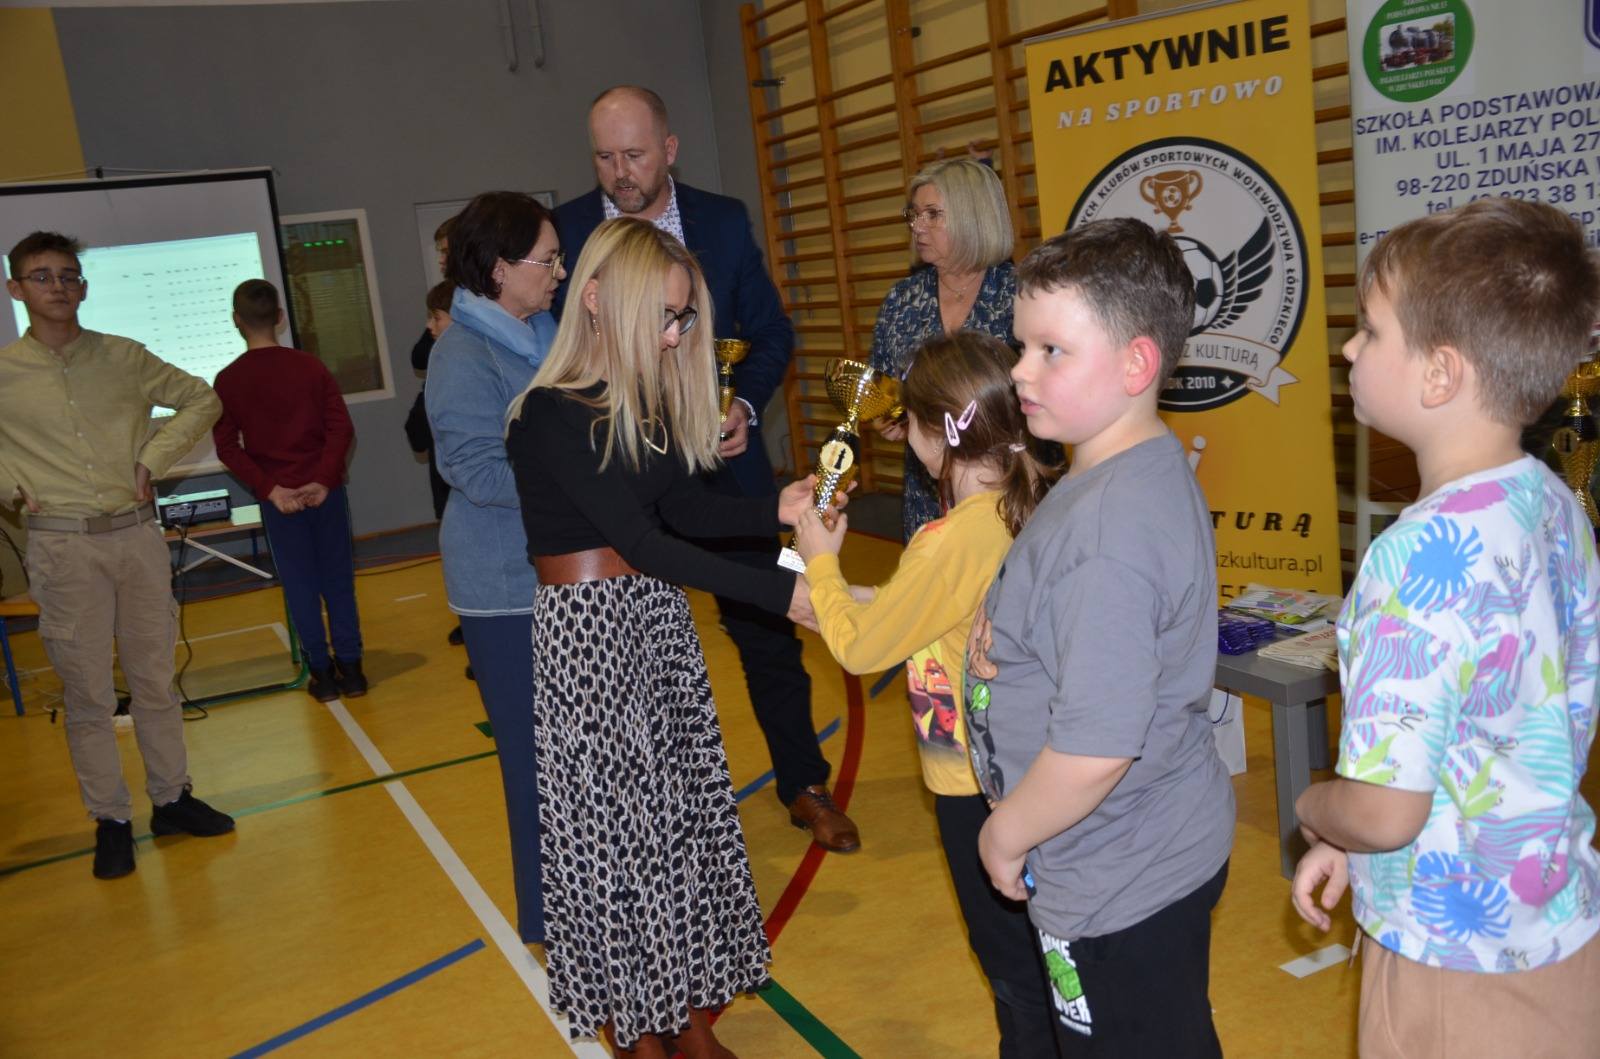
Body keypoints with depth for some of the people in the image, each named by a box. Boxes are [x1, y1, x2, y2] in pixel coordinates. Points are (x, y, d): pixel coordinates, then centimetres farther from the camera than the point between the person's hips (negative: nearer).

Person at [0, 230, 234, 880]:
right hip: (63, 546, -2)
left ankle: (171, 799, 25)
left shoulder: (123, 357, 2)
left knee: (154, 678, 12)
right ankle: (110, 821, 17)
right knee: (87, 693, 5)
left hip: (137, 534, 2)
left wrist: (154, 458, 1)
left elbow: (201, 399, 11)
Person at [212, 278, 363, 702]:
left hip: (278, 498, 0)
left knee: (300, 586, 8)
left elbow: (227, 448, -8)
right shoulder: (310, 366, -3)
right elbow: (341, 427, -8)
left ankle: (322, 673, 13)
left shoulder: (228, 380, -4)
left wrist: (270, 490, -10)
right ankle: (350, 667, 13)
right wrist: (323, 480, -10)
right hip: (325, 491, 1)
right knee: (338, 580, 9)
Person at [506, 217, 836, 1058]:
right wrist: (781, 594, -27)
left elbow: (687, 505, 1)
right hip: (589, 632, -7)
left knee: (686, 815, 11)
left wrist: (778, 509, -17)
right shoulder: (551, 415, -17)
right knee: (615, 828, 5)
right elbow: (644, 542, -23)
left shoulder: (645, 400, 7)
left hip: (660, 623, 7)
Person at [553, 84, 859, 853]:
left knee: (767, 629, 10)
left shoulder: (723, 220, 0)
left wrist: (745, 404, -12)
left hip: (723, 461, 1)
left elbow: (772, 331, 5)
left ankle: (805, 788, 29)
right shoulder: (565, 231, -4)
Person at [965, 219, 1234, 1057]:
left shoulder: (1107, 531, -30)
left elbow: (1094, 751, -31)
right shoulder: (1148, 470, 1)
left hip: (1117, 891, -9)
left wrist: (1006, 833, -14)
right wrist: (1002, 634, -4)